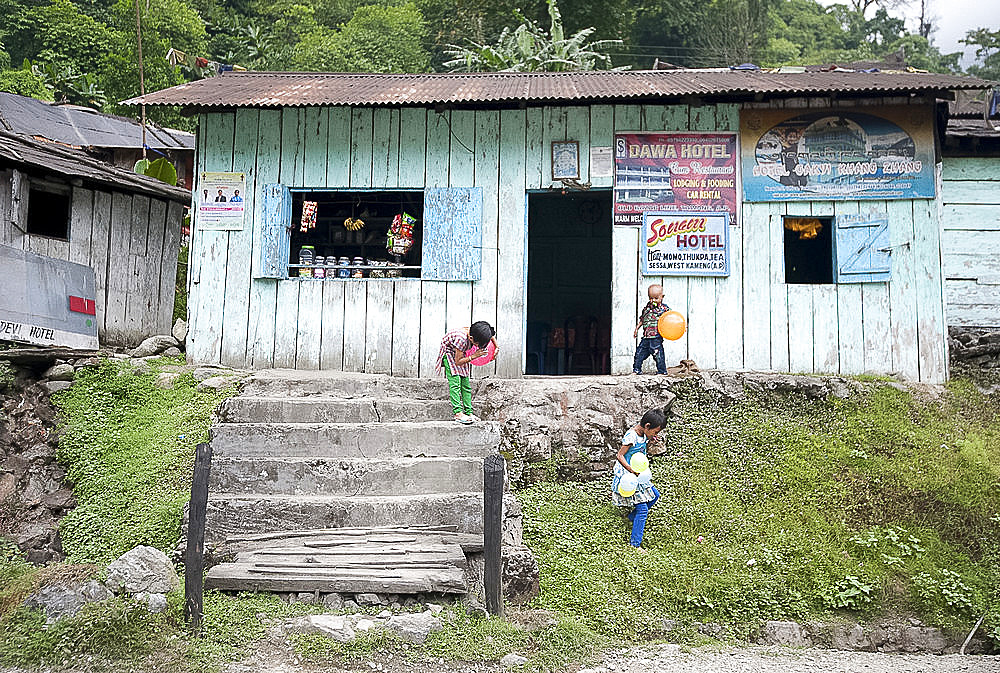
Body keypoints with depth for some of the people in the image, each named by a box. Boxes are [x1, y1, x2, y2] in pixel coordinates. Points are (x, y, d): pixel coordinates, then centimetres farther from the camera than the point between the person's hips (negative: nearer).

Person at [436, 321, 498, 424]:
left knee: (466, 384, 0)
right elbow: (458, 362, -32)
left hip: (460, 354, 7)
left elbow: (492, 335, 2)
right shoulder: (462, 339, -40)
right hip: (449, 353, -7)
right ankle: (458, 414, -26)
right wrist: (474, 356, -36)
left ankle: (469, 413, 1)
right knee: (455, 383, -20)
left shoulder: (476, 334, -22)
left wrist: (497, 348, -8)